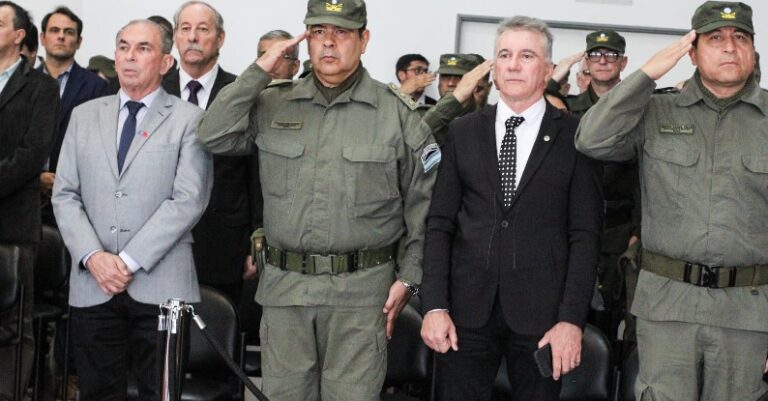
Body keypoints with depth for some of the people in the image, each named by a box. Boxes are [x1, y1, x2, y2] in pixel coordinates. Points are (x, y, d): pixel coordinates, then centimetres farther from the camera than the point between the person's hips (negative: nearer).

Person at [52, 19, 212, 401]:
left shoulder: (189, 120, 1)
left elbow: (188, 201, -8)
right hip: (92, 285, 3)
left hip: (159, 285, -3)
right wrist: (93, 257, -7)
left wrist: (130, 261, -13)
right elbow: (65, 194, 8)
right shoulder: (84, 116, 14)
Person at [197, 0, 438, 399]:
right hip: (284, 286, 3)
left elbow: (424, 205, 2)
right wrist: (258, 72, -6)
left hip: (360, 289, -2)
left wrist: (408, 277, -2)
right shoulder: (273, 105, 7)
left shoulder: (397, 115, 0)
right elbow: (214, 137, -5)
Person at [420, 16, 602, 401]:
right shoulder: (462, 132, 8)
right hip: (467, 309, 2)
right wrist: (435, 305, -4)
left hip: (541, 312, -2)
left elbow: (585, 235, -2)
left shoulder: (574, 137, 1)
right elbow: (439, 224, 5)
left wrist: (572, 318, -10)